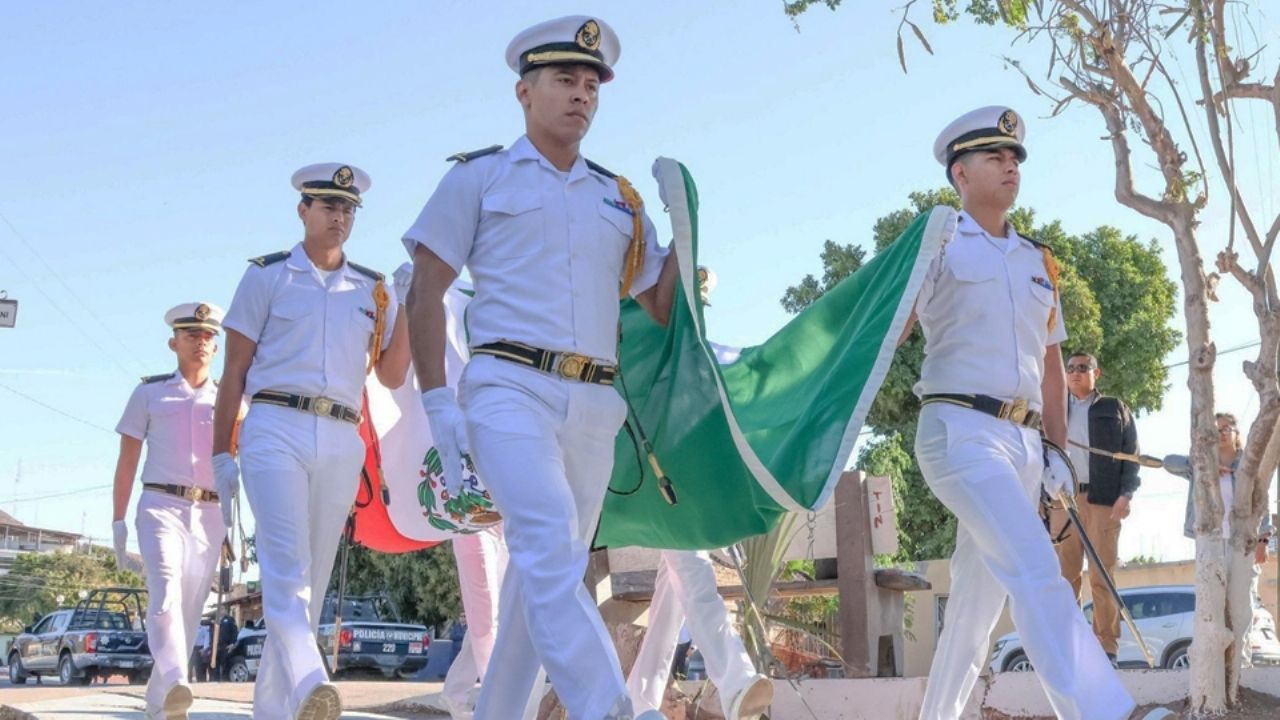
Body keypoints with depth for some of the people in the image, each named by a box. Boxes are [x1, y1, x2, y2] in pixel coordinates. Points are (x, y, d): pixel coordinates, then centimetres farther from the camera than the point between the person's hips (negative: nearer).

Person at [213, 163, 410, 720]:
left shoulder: (372, 290, 17)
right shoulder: (266, 276, 9)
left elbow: (391, 376, 13)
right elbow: (234, 372, 7)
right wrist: (221, 455, 0)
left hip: (342, 442, 4)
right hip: (276, 430, -4)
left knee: (313, 578, 4)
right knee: (287, 563, -21)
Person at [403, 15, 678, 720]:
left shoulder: (619, 199, 21)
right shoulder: (478, 177, 9)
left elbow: (662, 306, 19)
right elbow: (425, 295, 4)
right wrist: (437, 402, -6)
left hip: (596, 404, 5)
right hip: (510, 390, -5)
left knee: (545, 566, 6)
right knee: (551, 546, -24)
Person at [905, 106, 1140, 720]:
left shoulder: (1038, 262, 20)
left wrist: (1056, 449, 18)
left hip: (1023, 444, 7)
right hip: (960, 430, -7)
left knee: (976, 604, 8)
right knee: (1035, 572, -24)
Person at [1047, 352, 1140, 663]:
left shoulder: (1114, 409, 15)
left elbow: (1131, 454, 7)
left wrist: (1126, 494, -7)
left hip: (1103, 499, -2)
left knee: (1102, 576, -6)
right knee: (1066, 576, -2)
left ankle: (1107, 647, -5)